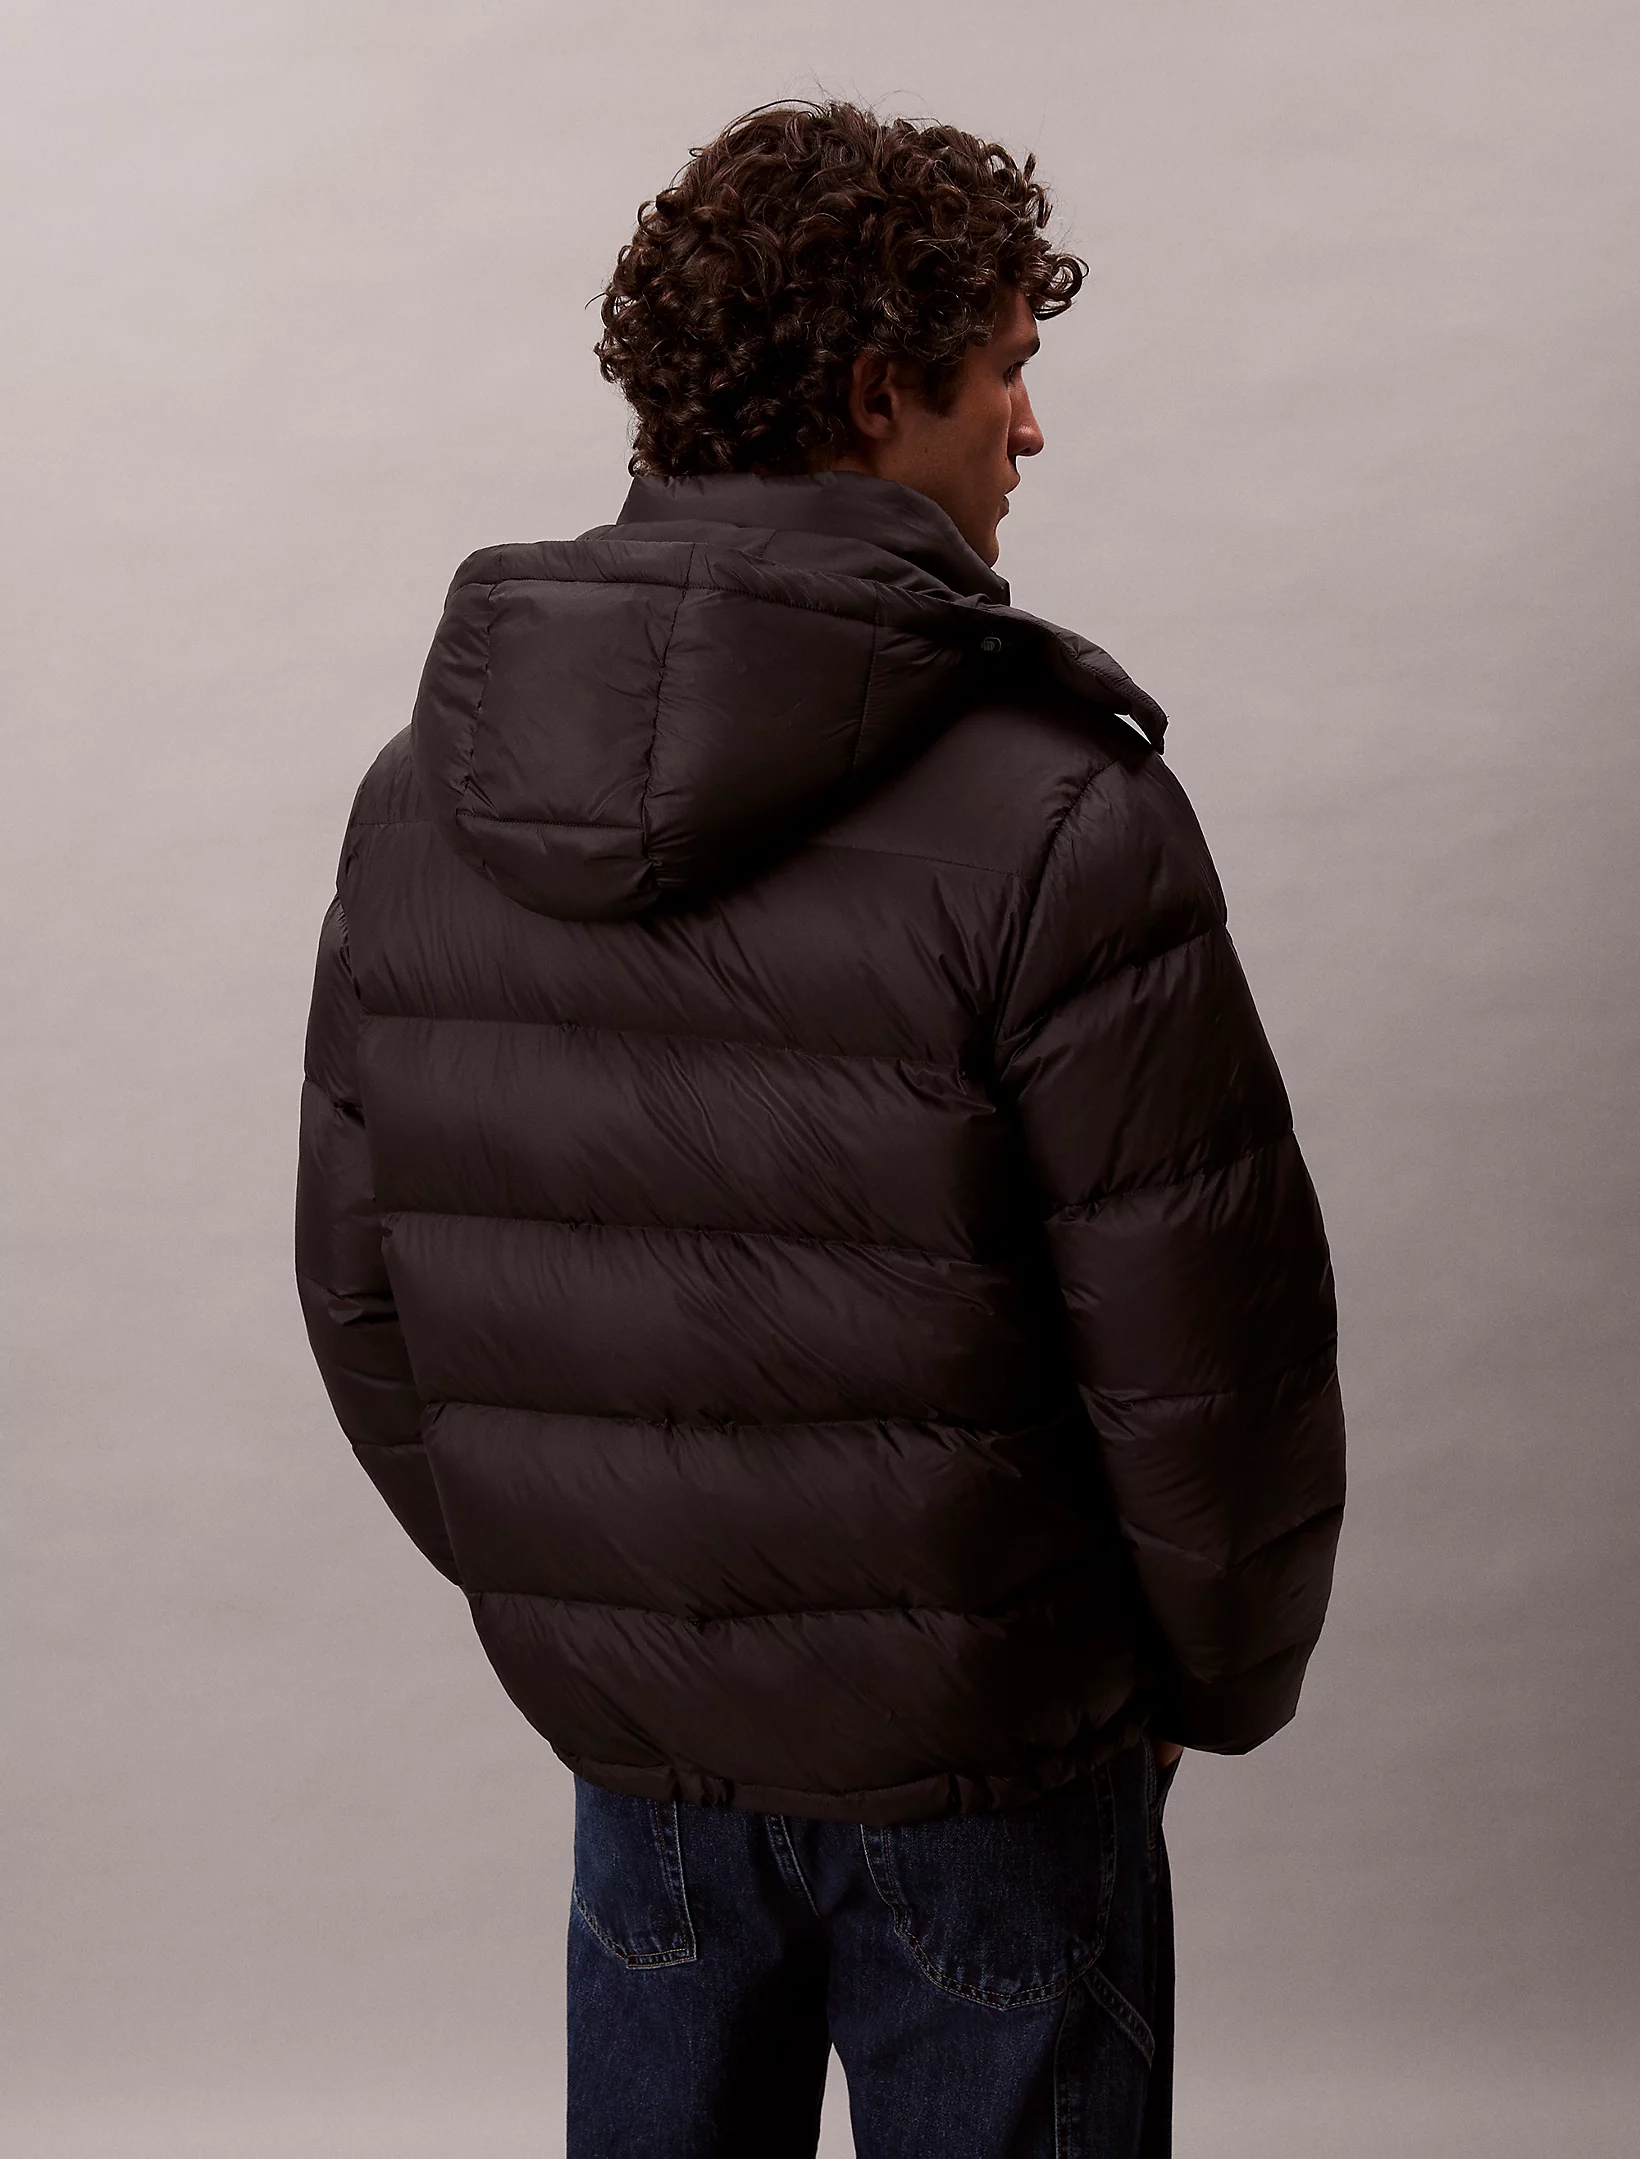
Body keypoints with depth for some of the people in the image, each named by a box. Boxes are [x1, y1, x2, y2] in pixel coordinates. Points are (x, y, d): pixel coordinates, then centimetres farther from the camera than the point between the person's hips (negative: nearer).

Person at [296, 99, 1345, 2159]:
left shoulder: (419, 796, -4)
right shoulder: (1051, 823, -22)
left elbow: (357, 1289, 3)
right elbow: (1202, 1352, -18)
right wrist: (1228, 1675, 2)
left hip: (618, 1713, 5)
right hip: (982, 1753, -4)